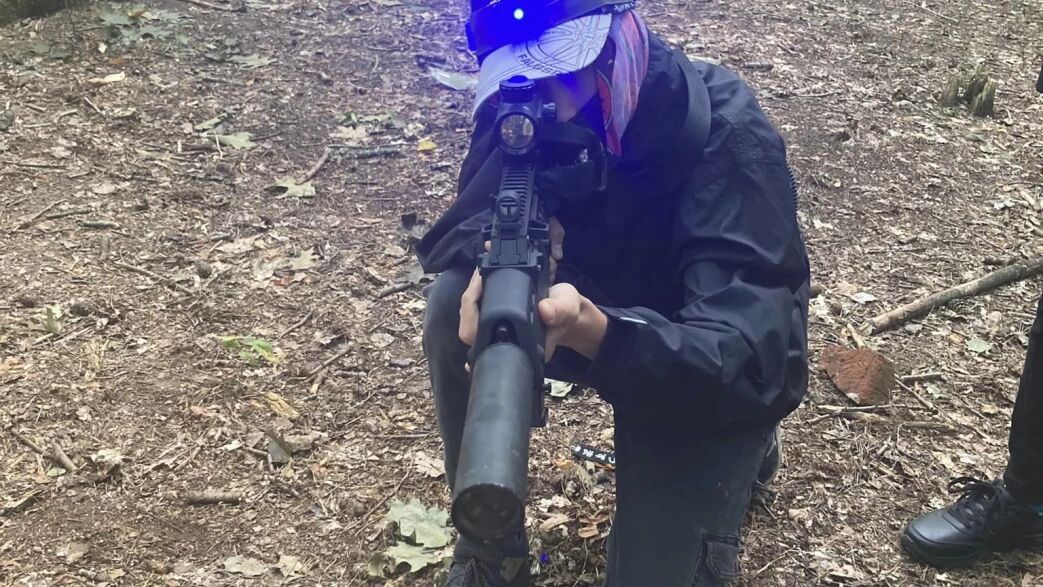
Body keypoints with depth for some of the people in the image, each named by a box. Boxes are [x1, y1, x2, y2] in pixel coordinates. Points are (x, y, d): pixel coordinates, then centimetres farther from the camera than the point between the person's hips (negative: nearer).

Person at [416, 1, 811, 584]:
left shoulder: (727, 138, -33)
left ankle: (742, 449, 19)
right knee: (454, 303, -20)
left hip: (714, 383, -4)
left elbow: (746, 362, -40)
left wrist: (590, 327, -58)